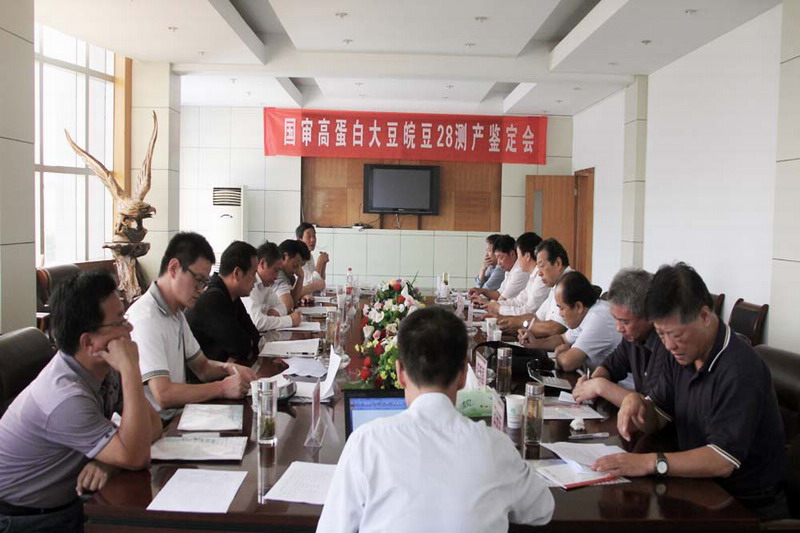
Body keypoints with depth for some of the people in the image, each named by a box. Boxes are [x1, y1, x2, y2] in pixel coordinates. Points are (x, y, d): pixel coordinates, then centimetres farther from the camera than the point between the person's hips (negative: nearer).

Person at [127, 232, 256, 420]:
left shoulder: (175, 313, 13)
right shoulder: (146, 318, -19)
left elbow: (202, 366, 20)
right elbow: (163, 395, -26)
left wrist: (227, 368, -1)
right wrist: (222, 388, -22)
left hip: (178, 416, 9)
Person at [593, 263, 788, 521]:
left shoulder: (740, 370, -24)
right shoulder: (682, 354, 3)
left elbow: (722, 461, -28)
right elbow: (654, 420, 10)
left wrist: (650, 462, -33)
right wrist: (635, 401, -11)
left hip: (747, 508, -7)